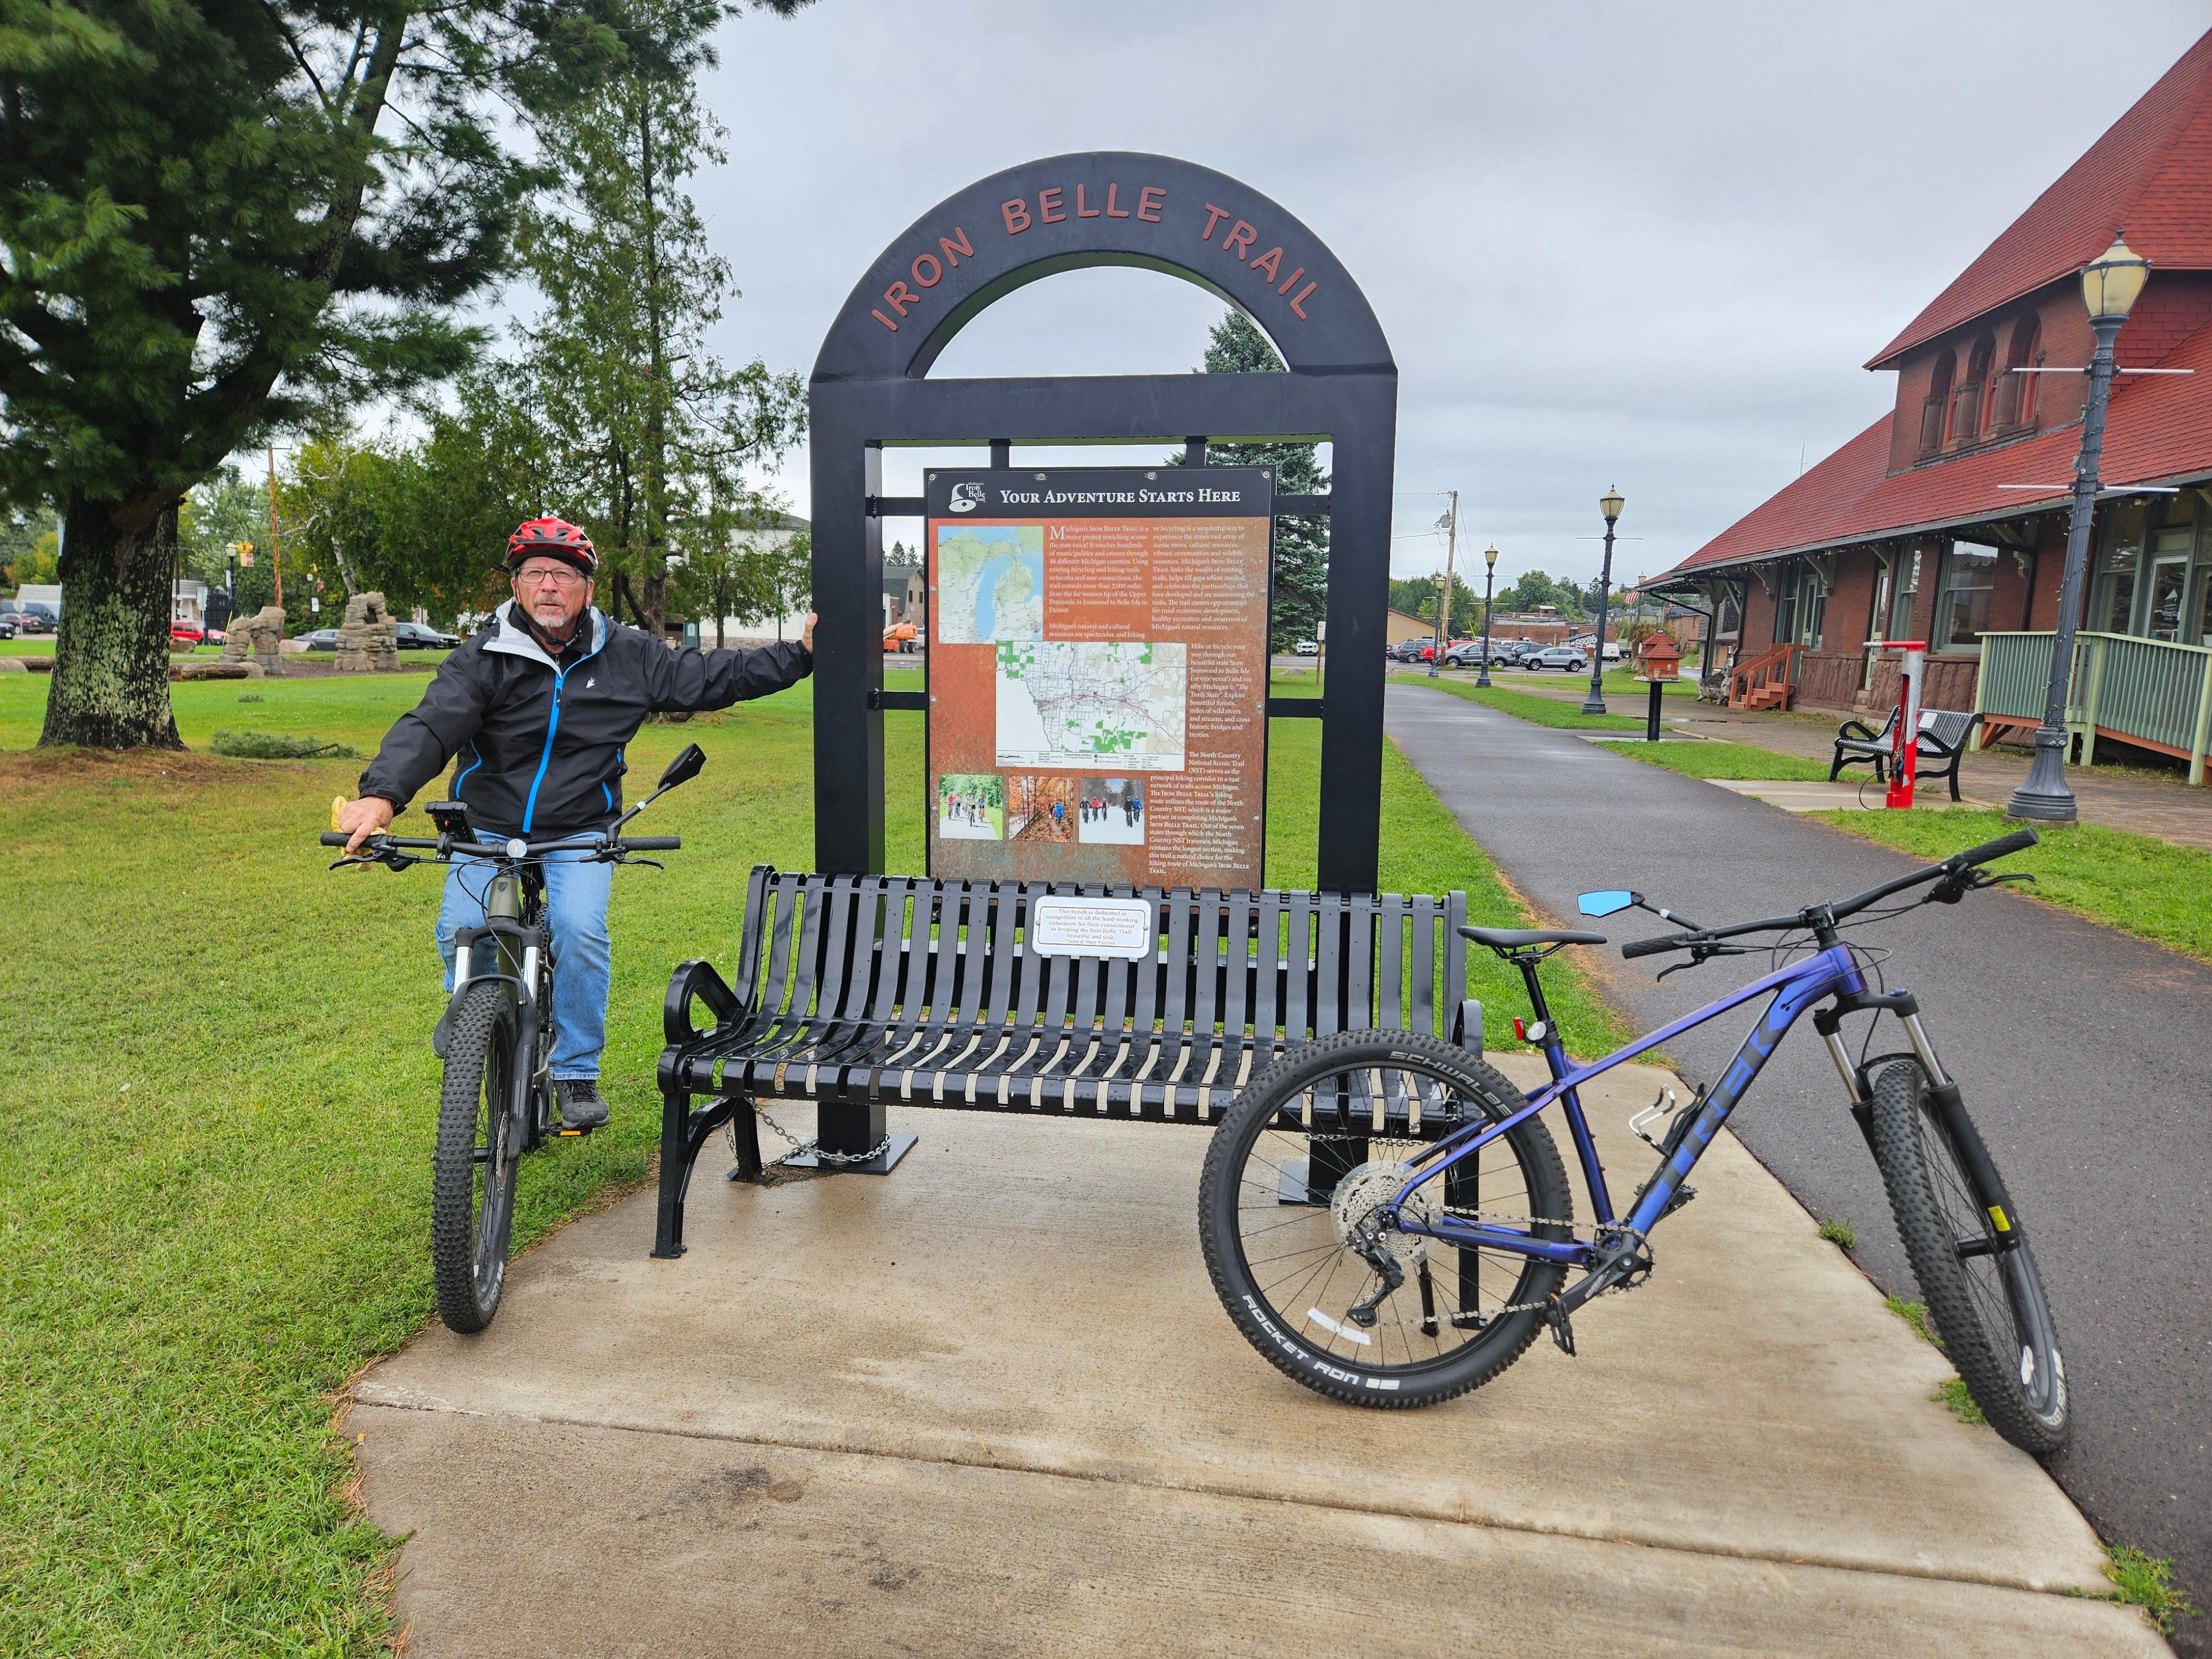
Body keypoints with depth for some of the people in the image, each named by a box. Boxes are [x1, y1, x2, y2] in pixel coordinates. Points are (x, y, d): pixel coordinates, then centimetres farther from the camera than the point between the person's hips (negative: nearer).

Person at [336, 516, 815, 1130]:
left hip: (579, 835, 0)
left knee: (581, 930, -23)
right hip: (488, 829, 0)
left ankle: (577, 1071, -2)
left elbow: (712, 677, 6)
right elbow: (429, 727, -21)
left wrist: (802, 654, 0)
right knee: (461, 928, -19)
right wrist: (382, 795, -40)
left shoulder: (627, 655, -1)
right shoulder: (483, 658, -8)